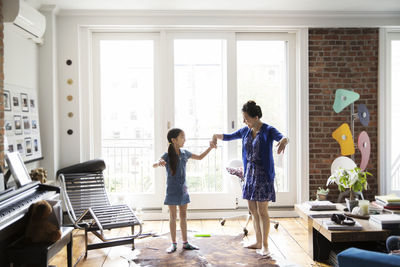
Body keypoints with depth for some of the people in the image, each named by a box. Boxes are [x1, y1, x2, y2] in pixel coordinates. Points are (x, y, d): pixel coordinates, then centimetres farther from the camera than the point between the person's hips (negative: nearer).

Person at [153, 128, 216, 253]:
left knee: (183, 216, 12)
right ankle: (173, 244, 16)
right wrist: (159, 163, -52)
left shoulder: (184, 153, 2)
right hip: (172, 190, -5)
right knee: (173, 217, 5)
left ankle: (185, 243, 21)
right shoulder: (167, 156, -13)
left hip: (183, 189, 5)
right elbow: (154, 165, -29)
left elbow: (200, 157, 17)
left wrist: (210, 147, 6)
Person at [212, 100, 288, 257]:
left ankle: (264, 246, 7)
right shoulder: (245, 131, 8)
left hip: (263, 174, -7)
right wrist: (217, 135, 0)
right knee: (253, 210, 12)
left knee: (262, 211, -4)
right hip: (249, 173, 7)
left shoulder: (268, 131, -11)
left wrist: (284, 141, -52)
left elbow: (282, 137, -28)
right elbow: (229, 137, 20)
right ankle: (258, 242, 24)